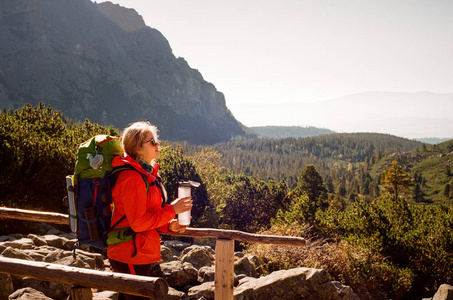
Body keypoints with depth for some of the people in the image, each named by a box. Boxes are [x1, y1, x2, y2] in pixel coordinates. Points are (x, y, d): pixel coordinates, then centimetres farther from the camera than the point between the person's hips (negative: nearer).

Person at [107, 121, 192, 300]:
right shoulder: (132, 178, -19)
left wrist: (169, 225, 2)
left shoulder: (146, 174, 14)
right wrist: (171, 210, -17)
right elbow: (138, 222, -22)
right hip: (130, 258, -10)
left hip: (141, 255, 10)